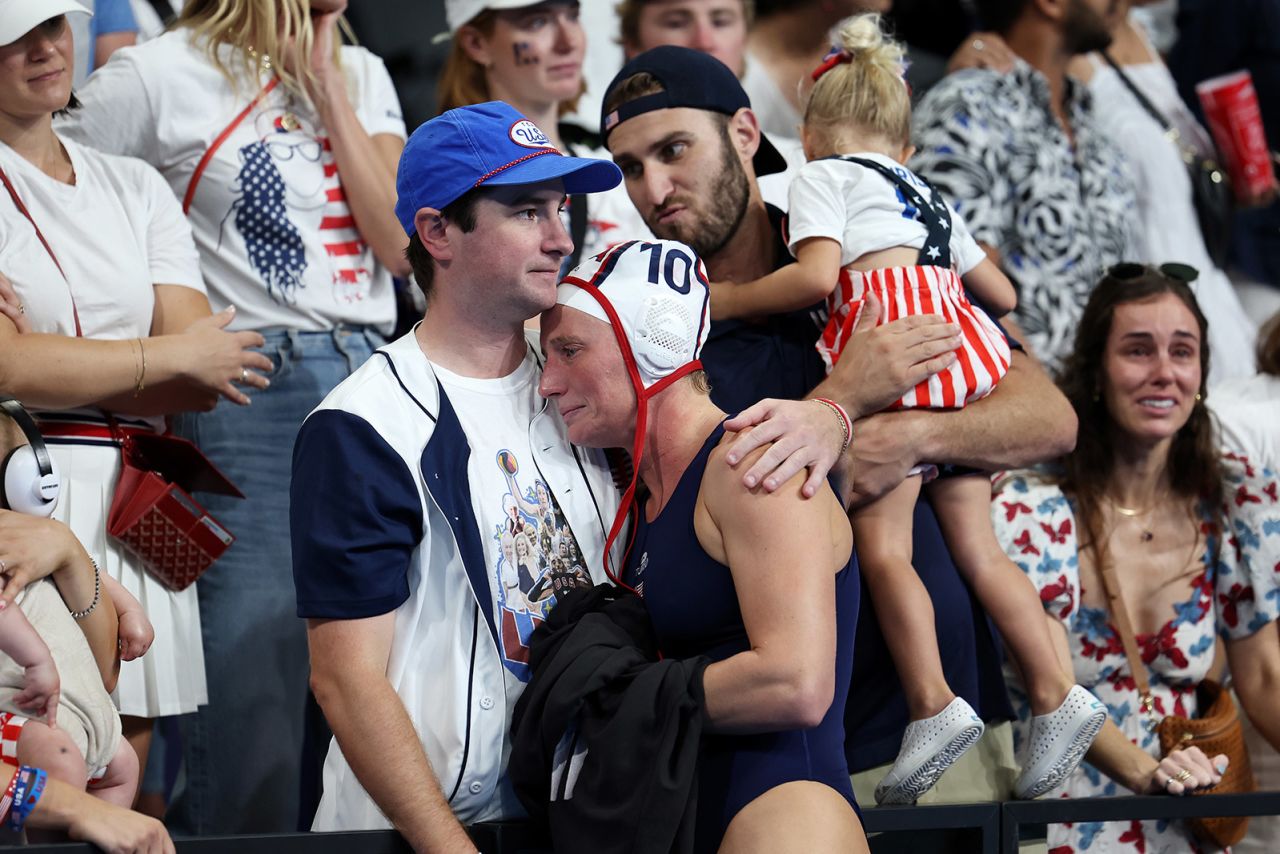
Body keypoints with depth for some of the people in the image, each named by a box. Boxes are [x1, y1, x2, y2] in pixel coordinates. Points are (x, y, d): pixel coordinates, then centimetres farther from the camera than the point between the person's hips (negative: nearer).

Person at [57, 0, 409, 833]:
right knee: (252, 662, -7)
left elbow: (401, 245, 3)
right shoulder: (160, 75, -1)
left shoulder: (361, 76, 14)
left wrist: (327, 87, 0)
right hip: (249, 393, -5)